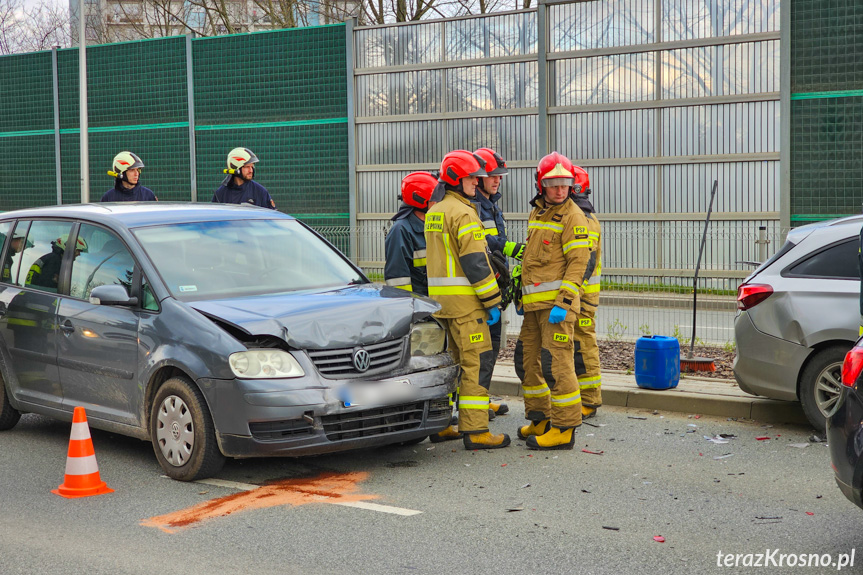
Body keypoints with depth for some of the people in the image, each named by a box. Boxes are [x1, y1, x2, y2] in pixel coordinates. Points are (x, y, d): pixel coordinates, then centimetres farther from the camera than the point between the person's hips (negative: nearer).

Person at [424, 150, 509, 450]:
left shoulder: (434, 213, 16)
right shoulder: (463, 213, -14)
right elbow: (475, 263, -18)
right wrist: (492, 301, -13)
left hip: (439, 297, 9)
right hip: (464, 300, -9)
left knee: (449, 360, 16)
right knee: (477, 361, -6)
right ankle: (475, 430, -7)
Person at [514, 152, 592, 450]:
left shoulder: (573, 216, -9)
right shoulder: (537, 212, 16)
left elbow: (578, 263, -15)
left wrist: (563, 302, -22)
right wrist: (522, 297, 22)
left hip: (558, 301, -9)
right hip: (535, 302, 9)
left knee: (556, 363, -10)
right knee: (527, 360, 13)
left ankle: (564, 429, -4)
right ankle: (540, 420, 25)